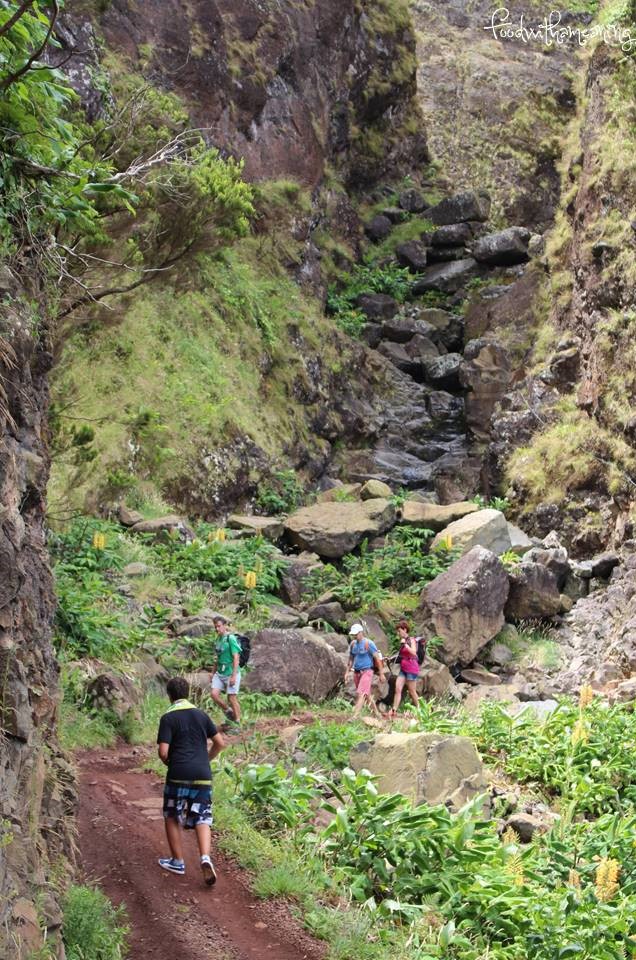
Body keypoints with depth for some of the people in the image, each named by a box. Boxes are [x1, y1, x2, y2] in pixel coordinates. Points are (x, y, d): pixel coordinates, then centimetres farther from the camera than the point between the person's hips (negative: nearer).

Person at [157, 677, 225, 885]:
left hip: (178, 775, -3)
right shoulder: (201, 715, 9)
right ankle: (205, 858, -16)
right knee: (202, 819, 6)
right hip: (203, 775, 3)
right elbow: (219, 743, 10)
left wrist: (169, 764, 10)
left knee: (171, 817, 16)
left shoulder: (168, 718, -4)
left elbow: (163, 752, -11)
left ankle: (177, 862, 20)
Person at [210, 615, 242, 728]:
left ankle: (237, 723, 11)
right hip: (219, 673, 7)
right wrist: (214, 673, 20)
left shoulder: (231, 639, -12)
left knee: (232, 698, -1)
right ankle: (228, 712, 16)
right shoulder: (219, 639, 10)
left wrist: (234, 676, -19)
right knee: (214, 694, -6)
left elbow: (236, 658, -15)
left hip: (230, 673, -7)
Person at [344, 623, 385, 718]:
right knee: (367, 695, 14)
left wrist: (381, 674, -13)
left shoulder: (368, 643, -13)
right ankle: (377, 713, 27)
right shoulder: (353, 644, 8)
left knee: (360, 694, -17)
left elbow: (378, 658, -12)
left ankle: (354, 716, -24)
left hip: (366, 672, -7)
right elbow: (351, 659, 19)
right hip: (356, 673, 7)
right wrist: (347, 672, 12)